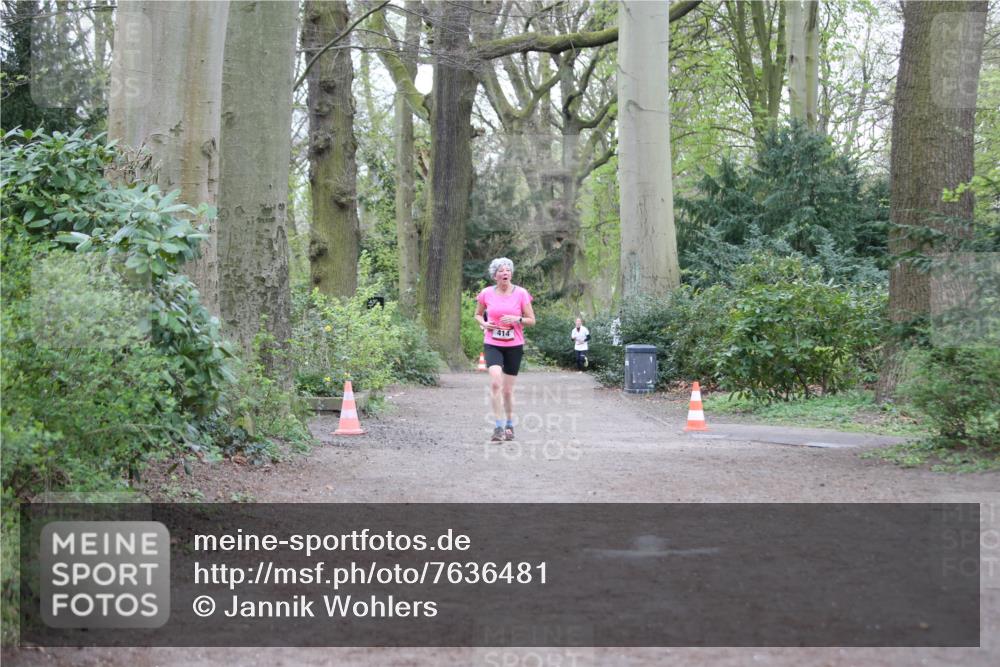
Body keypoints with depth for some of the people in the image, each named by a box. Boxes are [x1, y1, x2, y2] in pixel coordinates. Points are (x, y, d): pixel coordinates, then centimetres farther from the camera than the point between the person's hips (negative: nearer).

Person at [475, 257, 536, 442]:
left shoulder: (521, 293, -3)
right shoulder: (486, 293, -1)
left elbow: (531, 320, 2)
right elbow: (478, 314, 16)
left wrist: (517, 319, -17)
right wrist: (483, 324, -6)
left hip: (514, 345, 0)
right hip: (492, 345, 0)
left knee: (508, 389, 8)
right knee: (495, 383, -22)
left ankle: (509, 425, 29)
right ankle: (498, 426, -16)